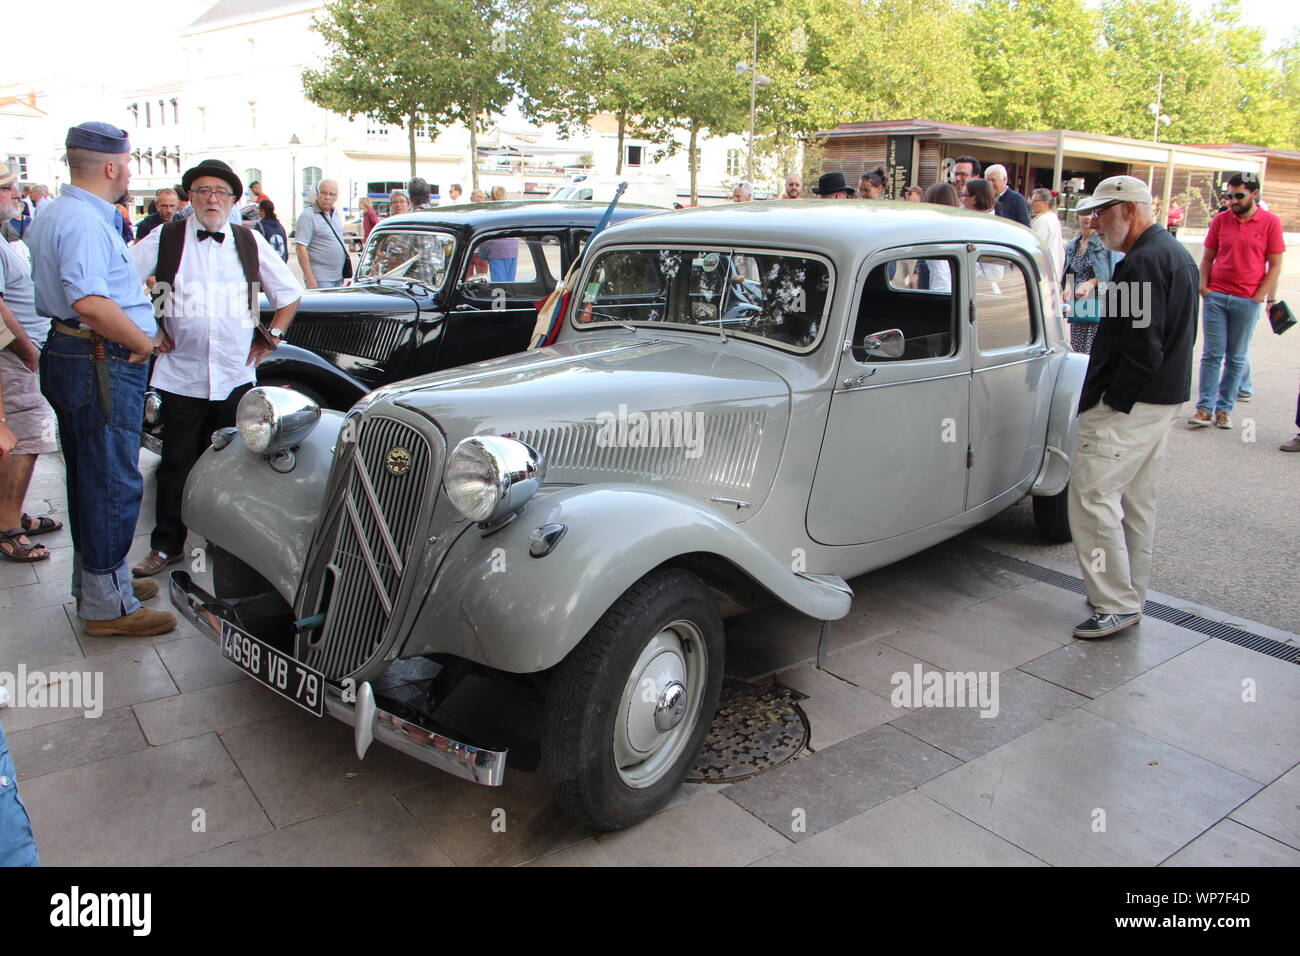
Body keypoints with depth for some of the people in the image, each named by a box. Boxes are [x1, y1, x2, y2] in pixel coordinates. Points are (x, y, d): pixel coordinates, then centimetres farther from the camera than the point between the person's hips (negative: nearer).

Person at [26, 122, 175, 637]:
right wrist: (141, 340, -18)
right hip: (102, 364, -11)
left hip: (69, 355, 11)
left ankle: (94, 579, 33)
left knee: (90, 477, 19)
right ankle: (108, 605, 4)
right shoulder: (84, 221, -19)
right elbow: (90, 302, -32)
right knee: (113, 483, -4)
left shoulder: (53, 214, 16)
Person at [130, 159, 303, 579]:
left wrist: (270, 339, 9)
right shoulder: (165, 239, 3)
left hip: (236, 376, 1)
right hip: (182, 377, -1)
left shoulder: (251, 242, 8)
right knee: (177, 464, 4)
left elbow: (290, 292, 16)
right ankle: (166, 545, 17)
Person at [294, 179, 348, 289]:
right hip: (321, 279, -8)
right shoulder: (308, 216, -11)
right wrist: (310, 279, -21)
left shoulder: (336, 214, 13)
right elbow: (301, 249, -16)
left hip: (338, 278, 8)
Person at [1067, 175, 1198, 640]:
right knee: (1136, 501, 16)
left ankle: (1116, 605, -3)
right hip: (1164, 396, 11)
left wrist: (1112, 403, -18)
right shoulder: (1175, 254, 16)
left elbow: (1143, 347, -24)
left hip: (1130, 405, -11)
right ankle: (1130, 595, 26)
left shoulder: (1144, 261, -18)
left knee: (1093, 497, -8)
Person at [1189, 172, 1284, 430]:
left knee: (1236, 358, 6)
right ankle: (1205, 408, 4)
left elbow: (1275, 265, 0)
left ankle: (1225, 409, 13)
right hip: (1216, 297, 2)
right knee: (1212, 354, 1)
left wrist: (1259, 297, -6)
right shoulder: (1220, 220, 6)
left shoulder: (1271, 223, -1)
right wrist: (1203, 286, -1)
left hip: (1248, 301, -1)